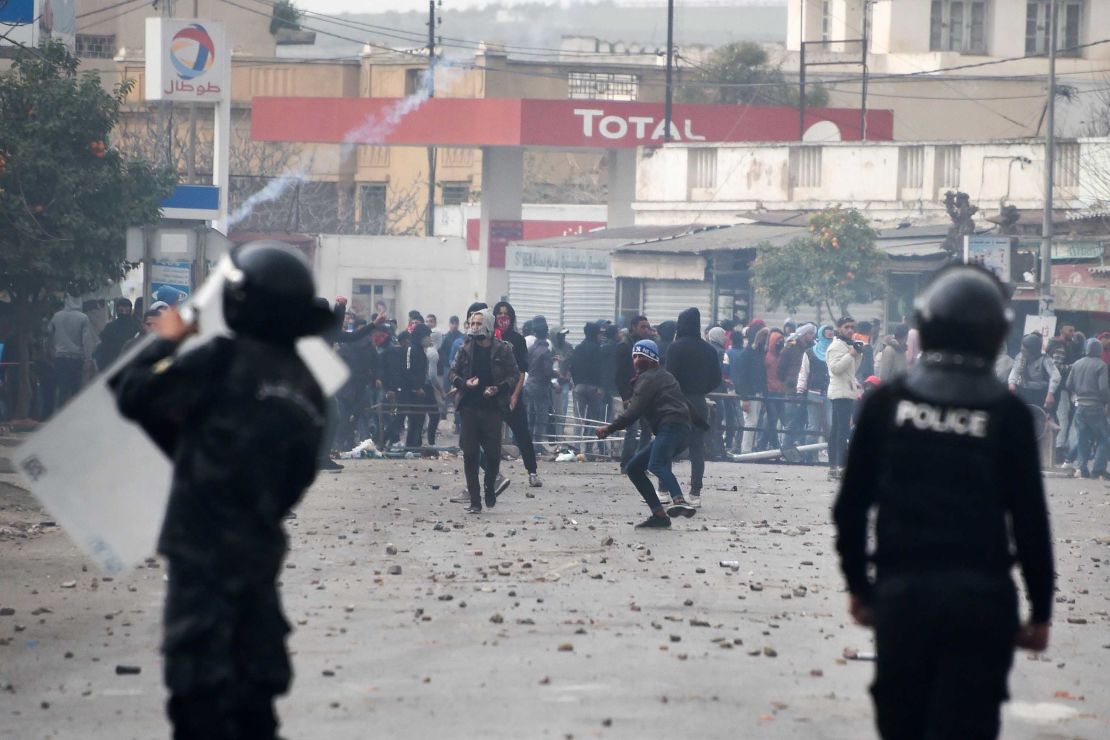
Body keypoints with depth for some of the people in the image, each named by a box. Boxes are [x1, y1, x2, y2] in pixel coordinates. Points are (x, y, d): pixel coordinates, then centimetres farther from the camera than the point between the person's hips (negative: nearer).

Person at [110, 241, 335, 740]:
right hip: (262, 548, 7)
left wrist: (165, 342, 6)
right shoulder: (308, 391, 10)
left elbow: (134, 396, -10)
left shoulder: (224, 361, -11)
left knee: (199, 681, -7)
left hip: (202, 546, -7)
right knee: (253, 684, 14)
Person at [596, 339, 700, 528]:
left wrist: (609, 428, -6)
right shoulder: (663, 376, 31)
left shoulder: (648, 379, 1)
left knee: (656, 465, -35)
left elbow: (634, 412, -9)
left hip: (672, 426, -10)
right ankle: (659, 515, 6)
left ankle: (679, 501, -63)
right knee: (633, 468, 14)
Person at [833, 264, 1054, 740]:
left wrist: (857, 584, 14)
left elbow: (851, 505, 3)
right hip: (981, 597, -2)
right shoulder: (1007, 415, -4)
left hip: (901, 593, 2)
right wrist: (1040, 610, 5)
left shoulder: (887, 403, 1)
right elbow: (1030, 520, -4)